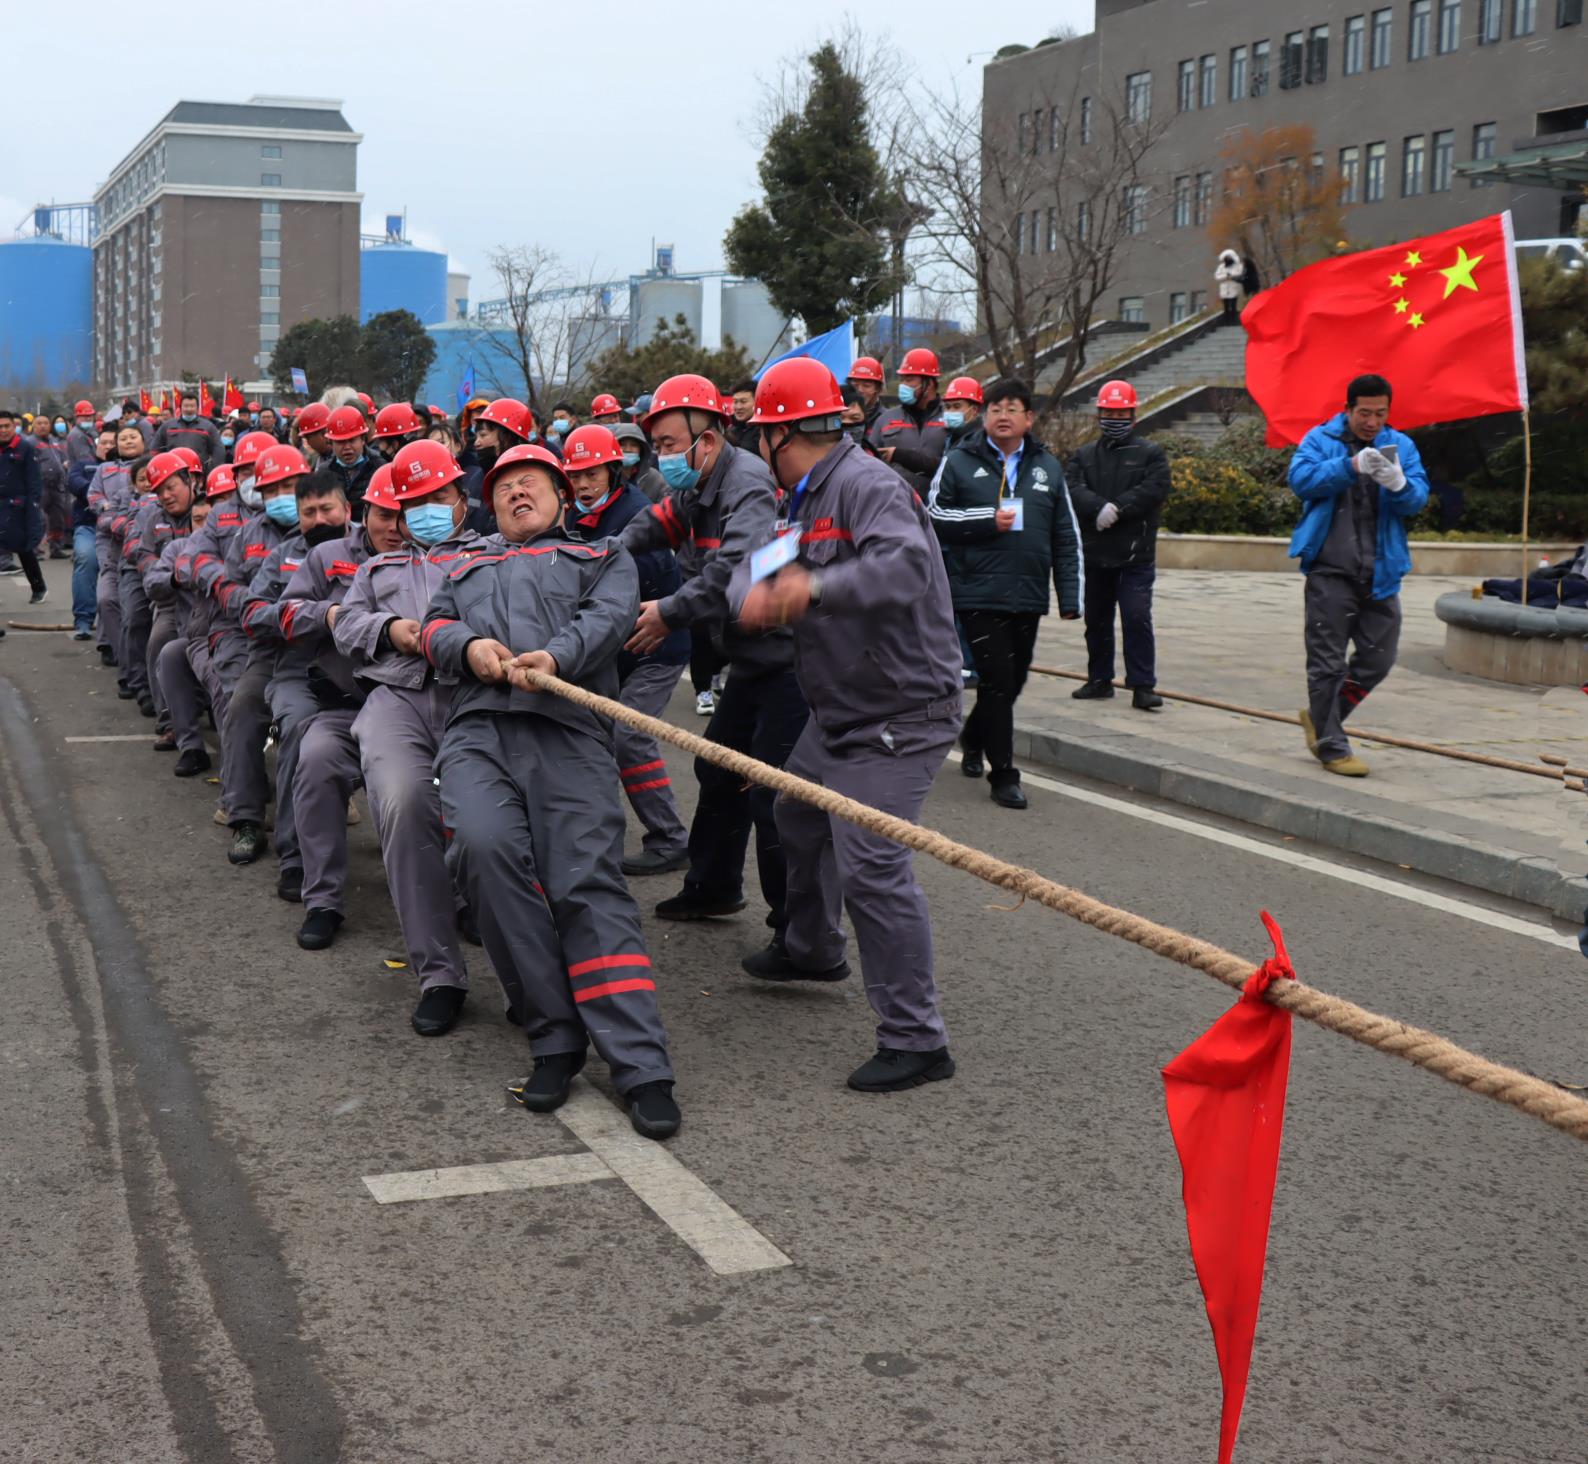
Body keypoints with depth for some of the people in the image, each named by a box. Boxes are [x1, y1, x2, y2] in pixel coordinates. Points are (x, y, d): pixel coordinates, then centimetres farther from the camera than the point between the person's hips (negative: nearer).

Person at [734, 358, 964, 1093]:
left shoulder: (867, 485, -19)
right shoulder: (807, 497, 13)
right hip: (841, 709, 11)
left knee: (870, 865, -15)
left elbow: (904, 566, -36)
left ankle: (914, 1039, -8)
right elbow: (759, 564, 12)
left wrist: (817, 587, -48)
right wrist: (754, 590, -10)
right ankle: (810, 946, 52)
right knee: (800, 816, 27)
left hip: (900, 713, -11)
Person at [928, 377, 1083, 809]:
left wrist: (1070, 597, 7)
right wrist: (988, 521, -12)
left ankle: (973, 739, 40)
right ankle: (1003, 774, -1)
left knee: (1013, 681, 14)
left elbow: (1067, 538, 13)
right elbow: (935, 517, -1)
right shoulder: (960, 462, 1)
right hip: (979, 595, -4)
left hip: (1028, 597, 5)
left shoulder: (1047, 467, 12)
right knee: (997, 680, -9)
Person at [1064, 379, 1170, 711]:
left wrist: (1117, 508, -18)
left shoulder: (1150, 453, 5)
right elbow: (1073, 489, -4)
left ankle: (1143, 686, -8)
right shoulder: (1084, 455, 13)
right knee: (1096, 620, 13)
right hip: (1094, 553, 4)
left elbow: (1153, 490, -11)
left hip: (1136, 555, -4)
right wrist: (1100, 508, -21)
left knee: (1137, 618, -11)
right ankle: (1100, 679, 27)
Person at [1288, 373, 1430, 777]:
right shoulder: (1321, 439, 1)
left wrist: (1399, 485, -23)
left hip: (1381, 573, 4)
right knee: (1327, 662, 0)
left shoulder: (1401, 445, 9)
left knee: (1377, 659, 10)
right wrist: (1352, 466, -27)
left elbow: (1418, 500, 1)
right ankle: (1331, 746, 10)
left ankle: (1321, 718, 29)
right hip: (1330, 572, -4)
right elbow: (1300, 478, -15)